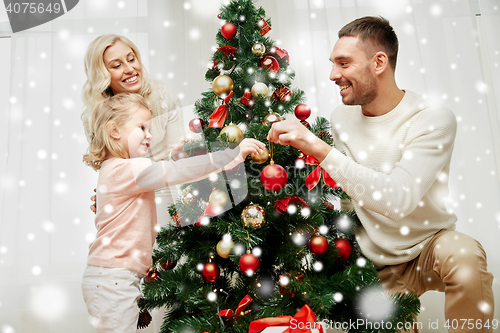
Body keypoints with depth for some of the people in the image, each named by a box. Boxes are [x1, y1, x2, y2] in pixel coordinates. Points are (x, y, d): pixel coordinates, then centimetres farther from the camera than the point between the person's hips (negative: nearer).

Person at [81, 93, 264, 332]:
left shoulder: (115, 169, 16)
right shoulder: (126, 170, -18)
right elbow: (177, 171, -24)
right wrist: (233, 155, -21)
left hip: (114, 277, 10)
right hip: (113, 279, -10)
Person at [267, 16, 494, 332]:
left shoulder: (434, 119, -18)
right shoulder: (340, 119, -1)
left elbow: (399, 200, -33)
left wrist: (318, 148, -36)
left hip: (426, 246, -4)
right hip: (376, 263, 4)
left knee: (465, 256, -33)